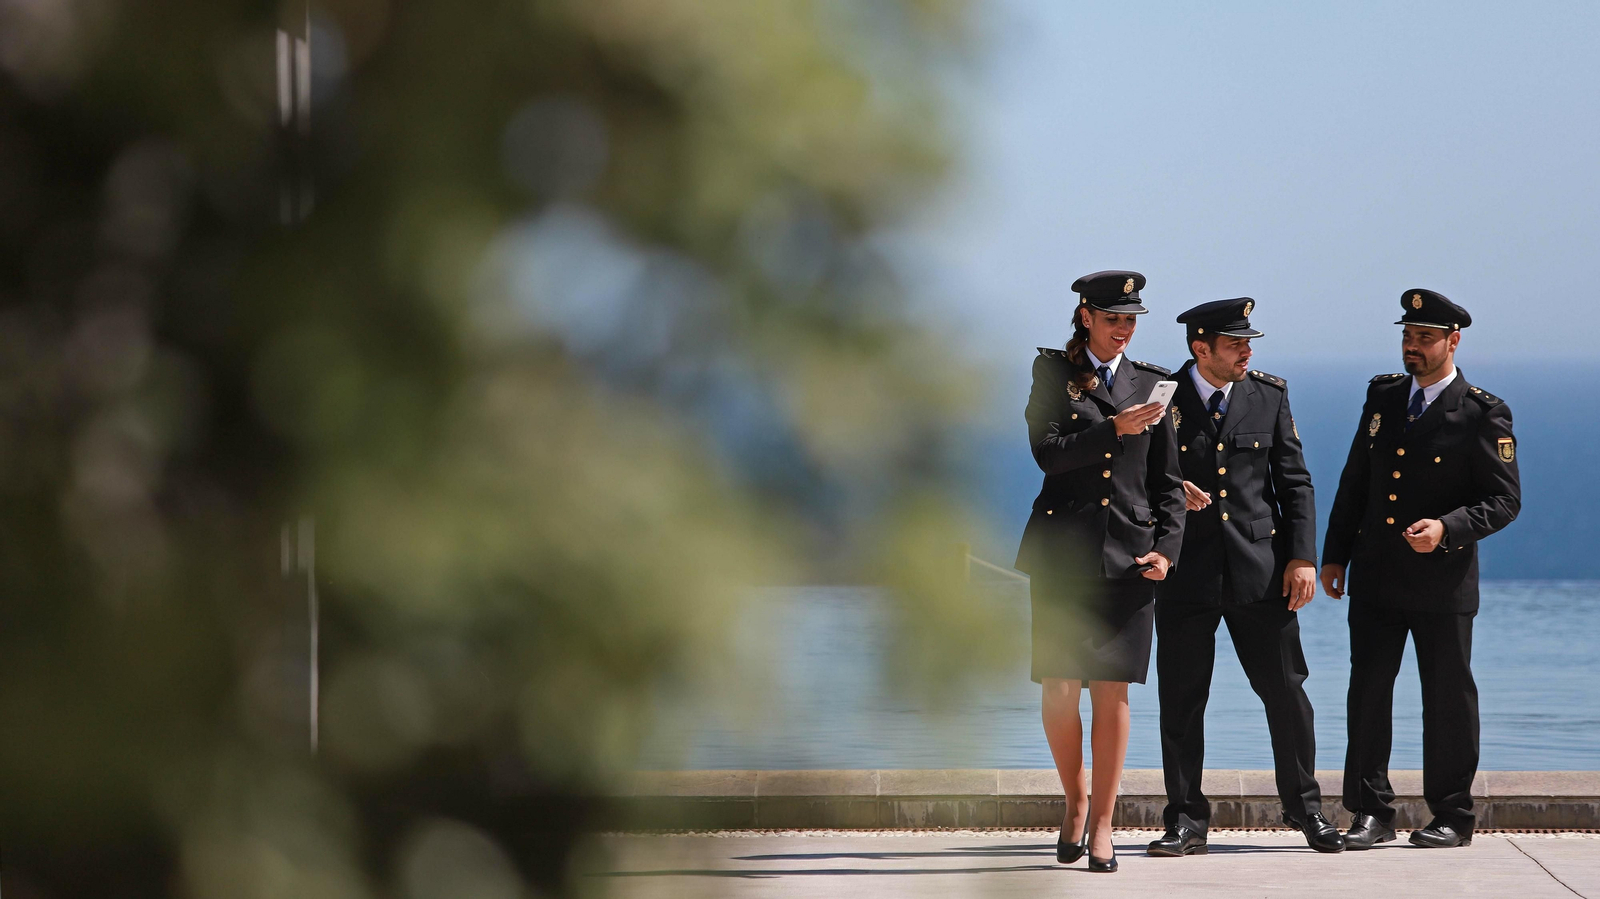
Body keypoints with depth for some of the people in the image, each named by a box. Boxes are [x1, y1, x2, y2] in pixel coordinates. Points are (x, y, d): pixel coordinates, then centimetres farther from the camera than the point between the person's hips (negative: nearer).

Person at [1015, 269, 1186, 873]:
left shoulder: (1149, 383, 12)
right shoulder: (1052, 374, 7)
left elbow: (1167, 481, 12)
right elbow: (1047, 452, -7)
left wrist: (1167, 547, 0)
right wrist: (1114, 428, -17)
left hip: (1128, 551, 1)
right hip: (1062, 549, -1)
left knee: (1113, 689, -3)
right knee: (1059, 688, -1)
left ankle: (1103, 821, 5)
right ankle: (1075, 801, 21)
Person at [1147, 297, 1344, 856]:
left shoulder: (1269, 396, 6)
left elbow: (1295, 482, 8)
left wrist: (1303, 557, -1)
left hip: (1260, 568, 2)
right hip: (1186, 571, -1)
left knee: (1286, 689, 4)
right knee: (1182, 699, 1)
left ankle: (1303, 805, 20)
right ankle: (1186, 820, 10)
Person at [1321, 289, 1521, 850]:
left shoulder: (1482, 415, -6)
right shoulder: (1382, 396, 10)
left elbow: (1505, 500, -7)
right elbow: (1355, 482, 15)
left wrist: (1447, 528, -22)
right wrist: (1335, 555, 13)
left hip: (1442, 580, -4)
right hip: (1376, 577, 4)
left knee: (1448, 697, 3)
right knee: (1367, 690, 1)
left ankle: (1452, 816, 13)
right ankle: (1370, 813, 7)